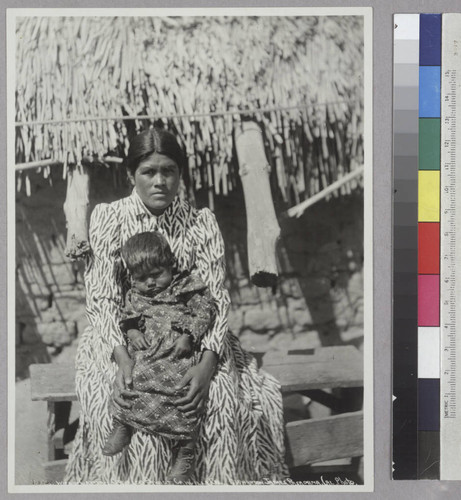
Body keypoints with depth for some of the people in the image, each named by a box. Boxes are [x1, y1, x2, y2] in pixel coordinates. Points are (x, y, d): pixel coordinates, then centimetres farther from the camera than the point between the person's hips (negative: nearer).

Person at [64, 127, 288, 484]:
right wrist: (123, 360, -27)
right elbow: (102, 297, -10)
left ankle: (217, 485, -6)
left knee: (222, 397, -25)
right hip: (122, 337, -1)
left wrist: (207, 363, -26)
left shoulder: (201, 223, -2)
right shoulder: (108, 218, -4)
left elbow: (216, 298, -8)